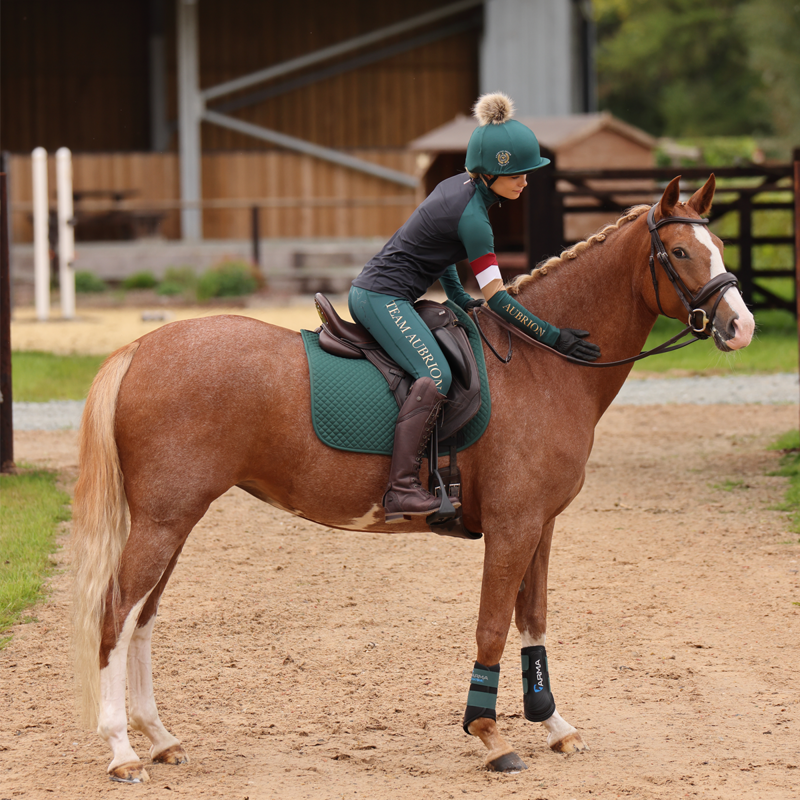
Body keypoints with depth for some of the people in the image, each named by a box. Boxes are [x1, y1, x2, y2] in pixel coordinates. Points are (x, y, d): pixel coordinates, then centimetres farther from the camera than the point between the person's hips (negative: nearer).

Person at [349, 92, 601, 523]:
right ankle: (401, 489, -33)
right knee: (436, 376, -26)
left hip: (370, 293, 11)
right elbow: (496, 298, -18)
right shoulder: (471, 214, -19)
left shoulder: (457, 187, 9)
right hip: (383, 298, -11)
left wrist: (459, 299, 21)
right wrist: (554, 337, -16)